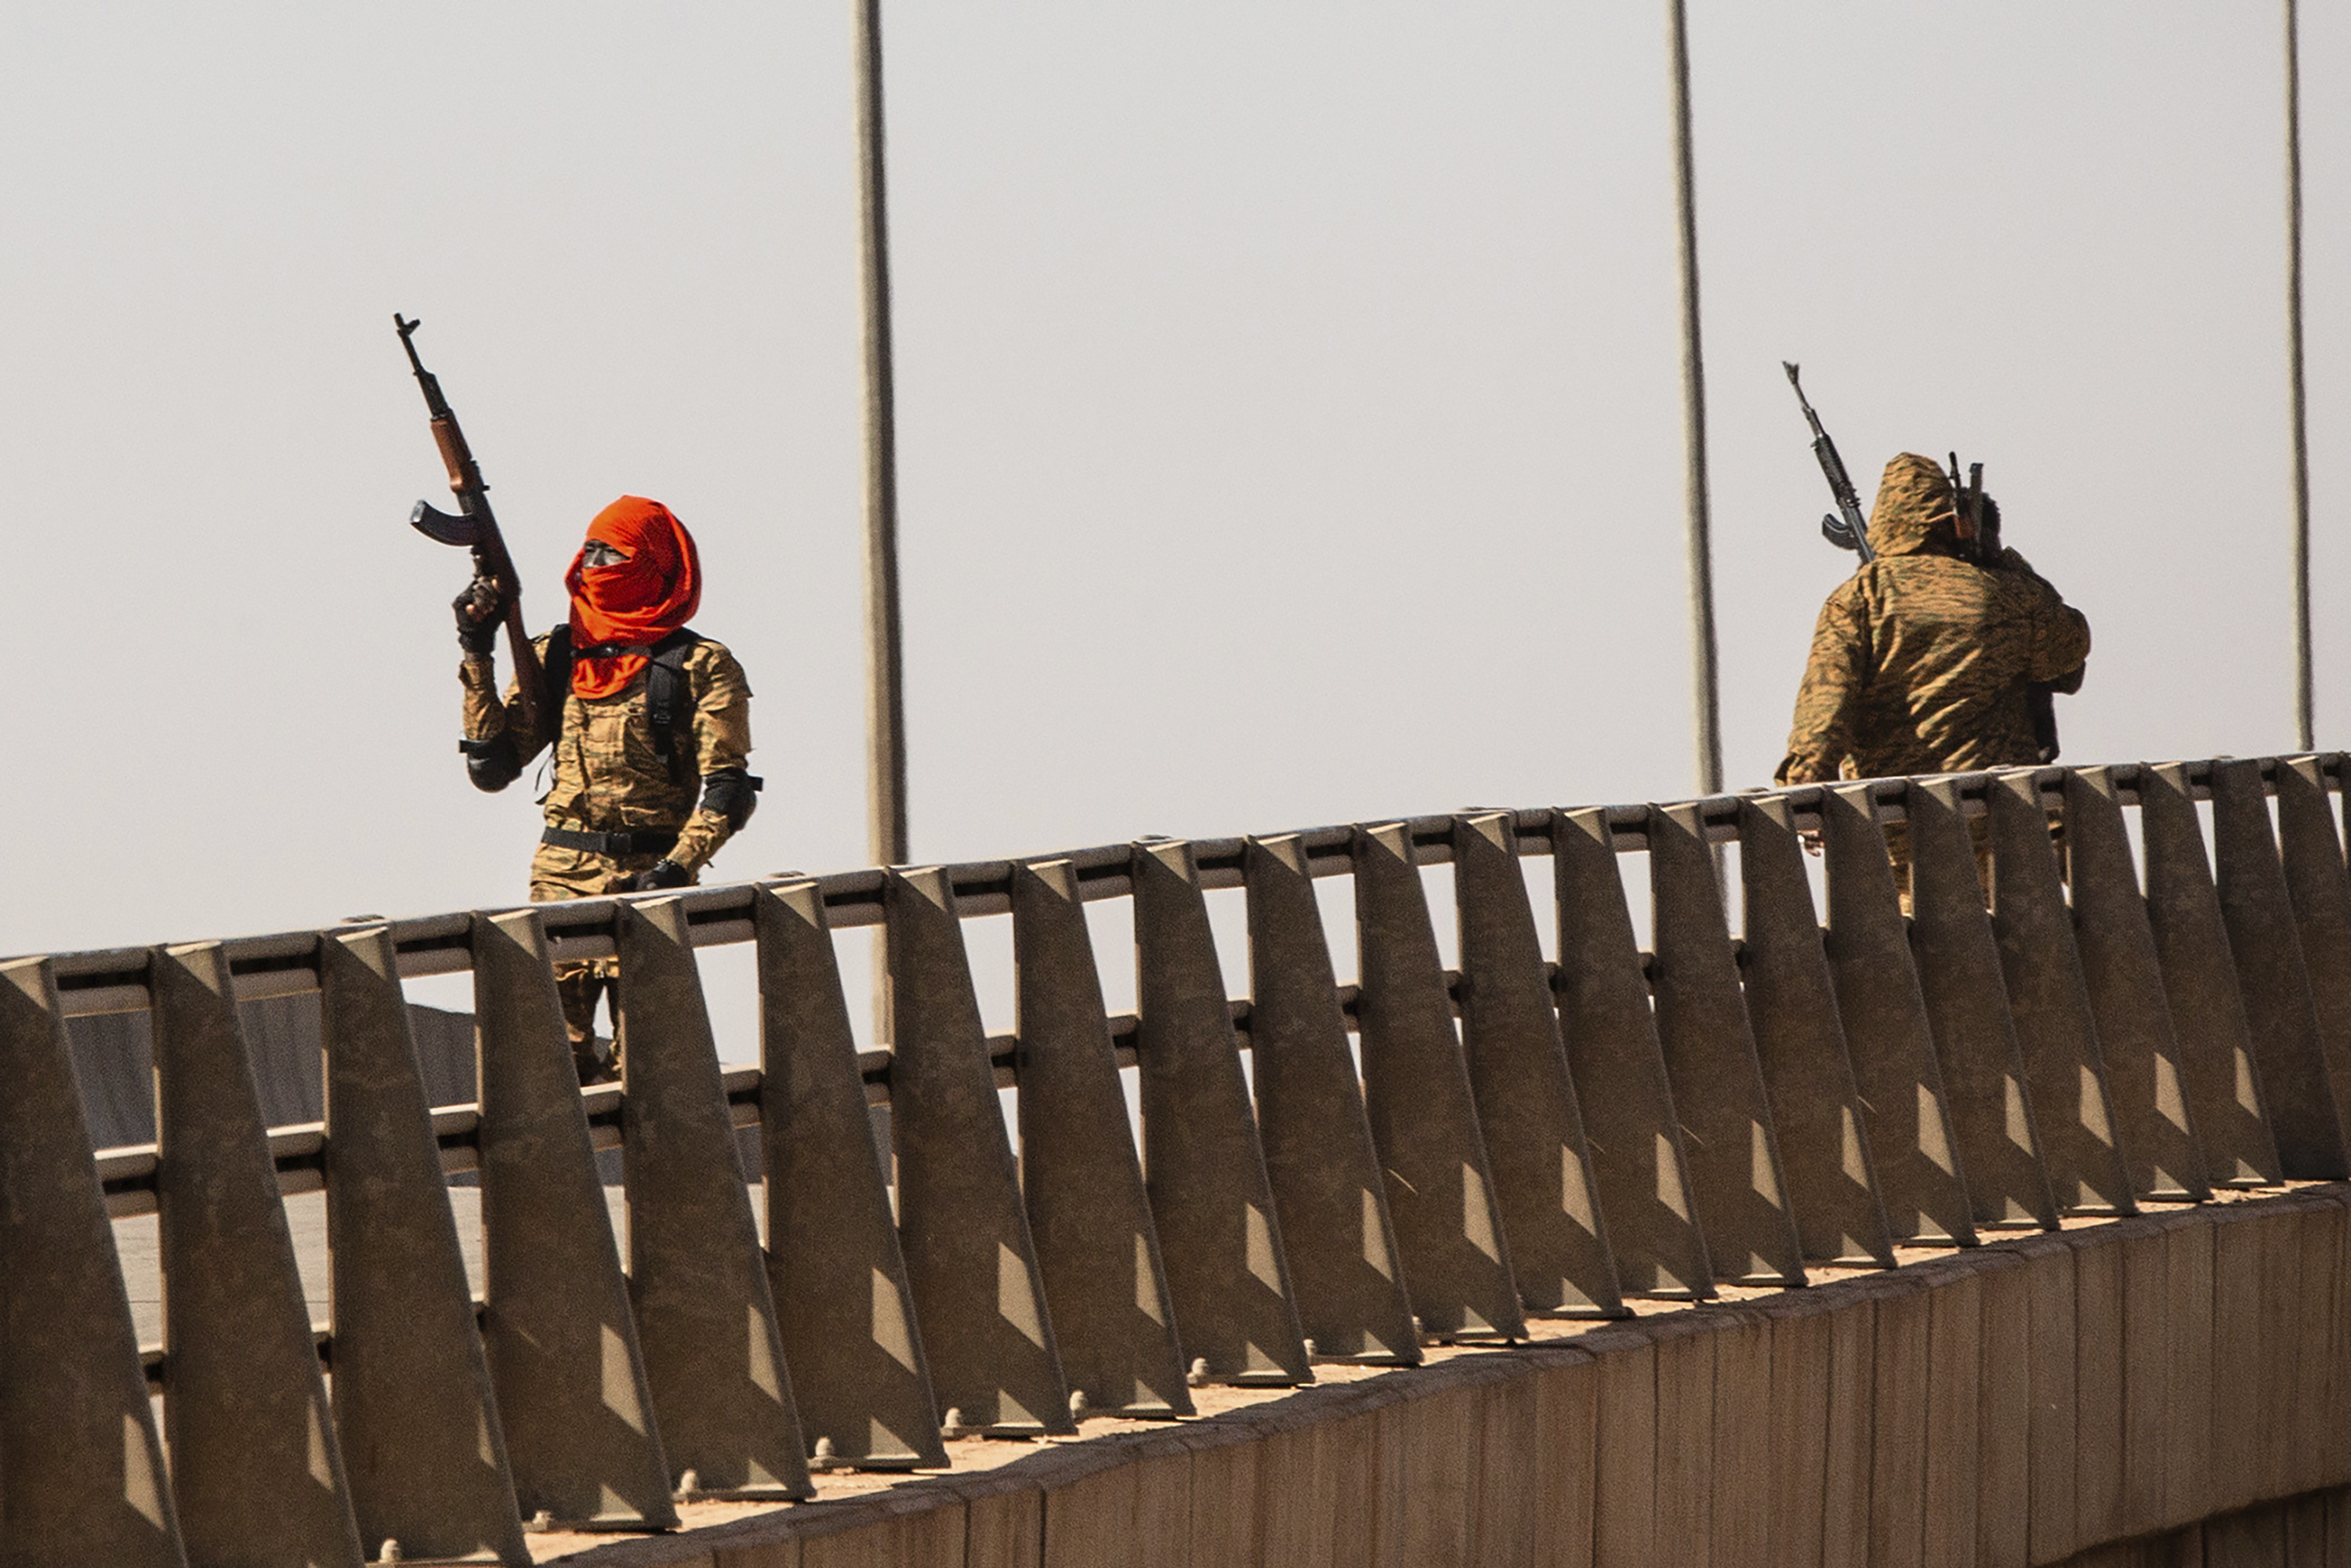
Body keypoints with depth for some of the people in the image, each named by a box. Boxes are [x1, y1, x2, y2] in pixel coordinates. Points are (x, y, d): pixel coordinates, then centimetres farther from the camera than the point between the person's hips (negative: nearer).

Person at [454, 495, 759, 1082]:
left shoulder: (702, 668, 1)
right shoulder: (553, 657, 12)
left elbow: (727, 788, -4)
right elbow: (491, 768, 10)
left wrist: (677, 868, -18)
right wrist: (477, 657, 3)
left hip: (648, 879, -3)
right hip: (561, 876, 3)